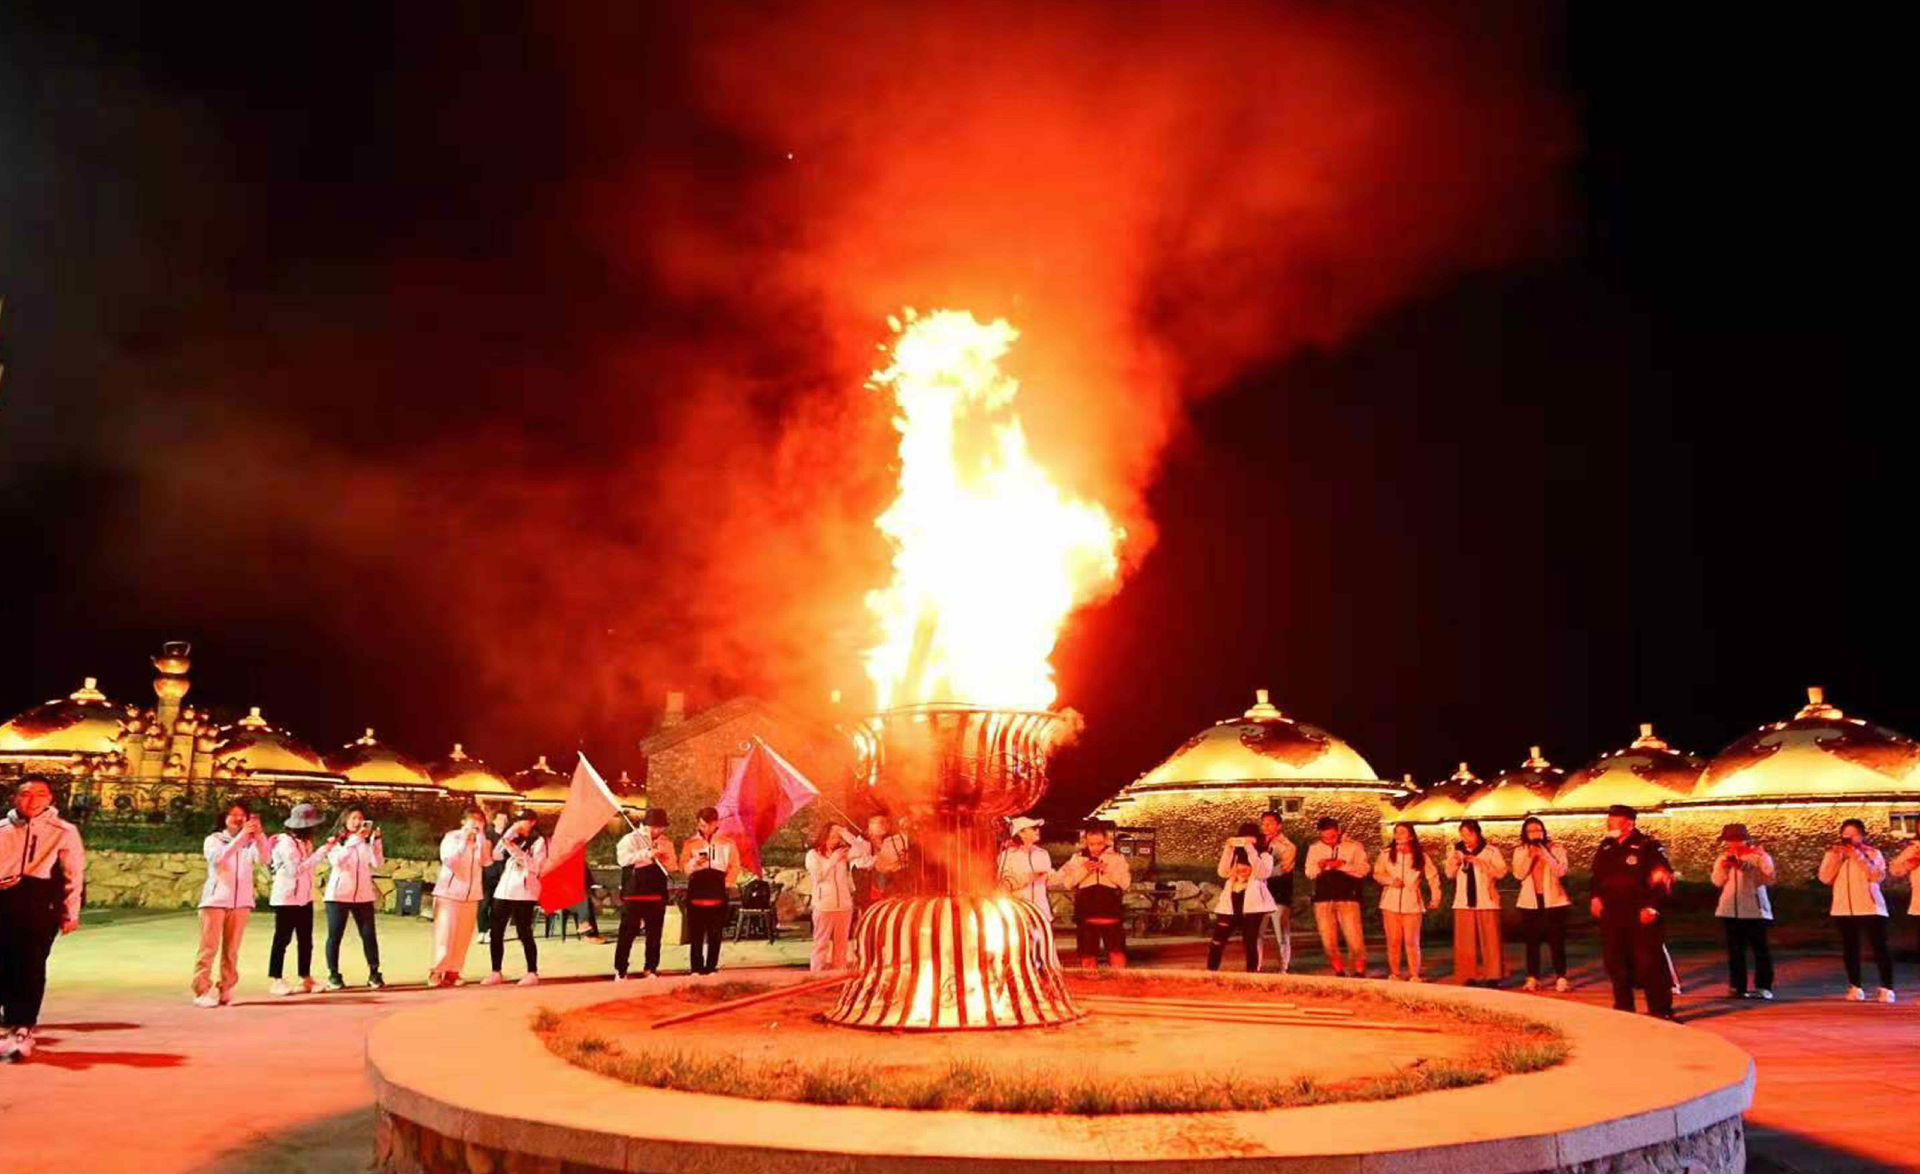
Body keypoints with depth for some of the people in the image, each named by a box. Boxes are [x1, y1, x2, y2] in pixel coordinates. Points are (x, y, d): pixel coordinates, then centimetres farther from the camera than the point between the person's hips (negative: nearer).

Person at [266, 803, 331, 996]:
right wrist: (322, 851, -22)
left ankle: (306, 979, 14)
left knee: (305, 940, 9)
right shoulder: (285, 842, -16)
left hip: (304, 898, 8)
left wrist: (327, 847, 0)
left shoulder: (305, 842, 11)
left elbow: (311, 864, 8)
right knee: (282, 939, -1)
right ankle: (275, 980, 6)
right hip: (286, 898, -8)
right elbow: (296, 869, -23)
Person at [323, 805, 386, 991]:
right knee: (335, 935, 1)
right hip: (338, 895, -2)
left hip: (363, 895, 2)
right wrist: (355, 839, -25)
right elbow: (337, 860, -20)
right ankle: (333, 975, 10)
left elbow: (379, 864, -4)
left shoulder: (367, 841, 9)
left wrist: (376, 840, -13)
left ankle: (374, 974, 5)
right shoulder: (336, 841, 1)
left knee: (369, 935, -1)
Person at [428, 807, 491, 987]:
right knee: (444, 933, -8)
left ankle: (453, 971, 7)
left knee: (463, 935, 0)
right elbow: (448, 861, -17)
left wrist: (481, 835, -14)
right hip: (449, 892, -4)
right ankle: (436, 971, -2)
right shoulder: (451, 837, -2)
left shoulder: (481, 841, 8)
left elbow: (486, 861, -11)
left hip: (471, 895, 4)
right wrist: (463, 841, -19)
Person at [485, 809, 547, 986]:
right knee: (496, 933, 4)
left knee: (524, 933, -5)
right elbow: (496, 855, 8)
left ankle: (532, 973, 1)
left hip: (523, 893, -7)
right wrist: (508, 834, 2)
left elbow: (535, 867, -13)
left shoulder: (538, 841, -2)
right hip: (503, 890, 7)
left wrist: (515, 850, -18)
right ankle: (496, 973, 12)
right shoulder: (515, 839, 19)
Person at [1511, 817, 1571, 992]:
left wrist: (1545, 854, -19)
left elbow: (1561, 871, -13)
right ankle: (1532, 978, 12)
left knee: (1557, 941, -3)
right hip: (1530, 902, 2)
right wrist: (1530, 856, -15)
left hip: (1553, 901, -2)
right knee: (1532, 942, 5)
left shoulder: (1555, 849, 0)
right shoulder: (1520, 851, 6)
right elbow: (1519, 874, -6)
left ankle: (1561, 978, 3)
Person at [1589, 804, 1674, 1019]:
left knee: (1649, 963, -4)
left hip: (1641, 917, -7)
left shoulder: (1648, 846, -9)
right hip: (1612, 918, 7)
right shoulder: (1606, 847, 12)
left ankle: (1660, 1010, 7)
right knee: (1615, 962, 12)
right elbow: (1597, 875, 24)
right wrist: (1596, 897, 10)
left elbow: (1664, 879, -12)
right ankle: (1623, 1007, 25)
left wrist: (1653, 907, -18)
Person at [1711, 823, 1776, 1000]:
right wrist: (1724, 867, -10)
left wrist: (1744, 866, -19)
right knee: (1735, 950, 6)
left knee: (1760, 949, -2)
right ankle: (1737, 987, 10)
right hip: (1730, 910, 4)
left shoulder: (1758, 855, -1)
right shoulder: (1723, 858, 13)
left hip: (1754, 910, -4)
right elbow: (1717, 881, 6)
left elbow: (1768, 878, -13)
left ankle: (1763, 987, 3)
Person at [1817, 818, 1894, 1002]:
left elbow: (1877, 876, -14)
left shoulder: (1873, 853, 2)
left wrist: (1858, 856, -16)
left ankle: (1887, 989, -1)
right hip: (1844, 910, 3)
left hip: (1870, 909, -3)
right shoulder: (1833, 854, 10)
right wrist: (1837, 857, -9)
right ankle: (1855, 987, 15)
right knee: (1850, 950, 7)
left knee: (1879, 948, -5)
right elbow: (1825, 878, -2)